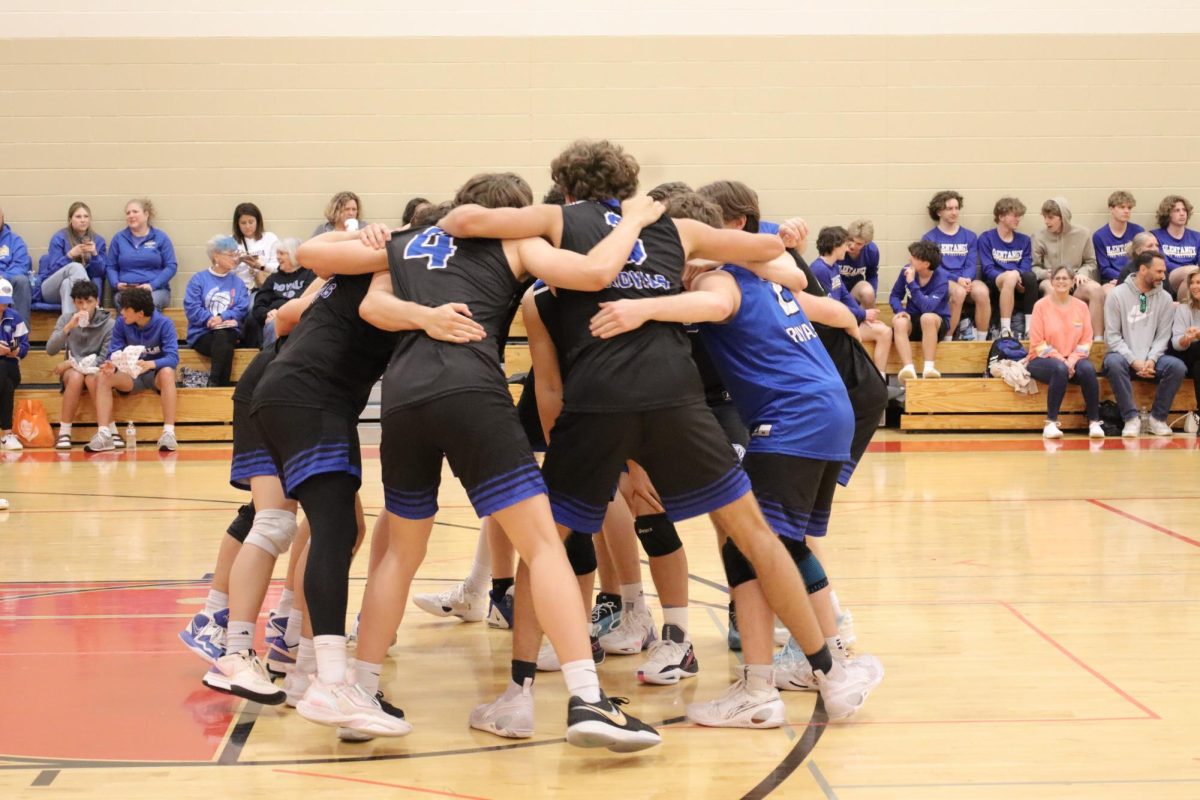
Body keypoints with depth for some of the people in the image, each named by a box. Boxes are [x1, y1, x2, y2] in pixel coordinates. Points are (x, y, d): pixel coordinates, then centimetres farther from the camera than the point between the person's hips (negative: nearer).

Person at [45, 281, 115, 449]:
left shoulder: (109, 324, -7)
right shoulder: (66, 319, 1)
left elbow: (105, 359, -9)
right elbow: (50, 350, -10)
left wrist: (73, 363, -10)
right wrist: (69, 327, -24)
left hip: (95, 369, -1)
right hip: (71, 372, 1)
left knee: (91, 378, -36)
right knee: (76, 377, -34)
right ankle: (64, 433, -29)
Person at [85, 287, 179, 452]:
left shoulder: (164, 324, -16)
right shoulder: (121, 323, -6)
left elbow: (173, 358, -25)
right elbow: (114, 352, -6)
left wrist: (150, 364, -44)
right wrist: (111, 365, -31)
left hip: (156, 373, -3)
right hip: (131, 375, 3)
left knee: (167, 372, -38)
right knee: (102, 376, -23)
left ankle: (169, 433, -40)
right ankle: (104, 434, -30)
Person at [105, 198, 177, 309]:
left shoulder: (160, 237, 10)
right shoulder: (119, 238, 15)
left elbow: (171, 266, 4)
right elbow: (110, 267, 16)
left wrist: (152, 285, -10)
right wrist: (116, 284, -5)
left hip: (156, 290, -1)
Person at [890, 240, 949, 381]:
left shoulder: (940, 279, -18)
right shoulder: (907, 271, -6)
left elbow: (927, 307, -31)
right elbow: (895, 296, 5)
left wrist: (912, 283, -31)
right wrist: (900, 310, -17)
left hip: (937, 322, -3)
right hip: (913, 319, 3)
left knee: (927, 317, -39)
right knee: (899, 322, -33)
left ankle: (928, 367, -40)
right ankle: (908, 368, -49)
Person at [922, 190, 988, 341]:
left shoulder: (970, 237, 17)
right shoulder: (930, 238, 8)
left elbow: (972, 265, 8)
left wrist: (966, 279, -15)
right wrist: (957, 279, -17)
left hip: (966, 280, 3)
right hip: (942, 283, -3)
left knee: (982, 291, -32)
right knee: (958, 291, -37)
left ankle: (982, 341, -21)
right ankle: (947, 341, -24)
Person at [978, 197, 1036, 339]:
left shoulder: (1024, 240, 17)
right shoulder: (986, 238, 6)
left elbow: (1026, 268, 5)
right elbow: (987, 269, -5)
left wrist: (1017, 277, -19)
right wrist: (1011, 277, -21)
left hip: (1019, 287, 3)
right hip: (994, 284, -3)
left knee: (1031, 277, -31)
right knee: (1011, 276, -37)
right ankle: (1005, 329, -41)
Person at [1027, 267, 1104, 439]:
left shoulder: (1081, 306, 6)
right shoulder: (1041, 305, -3)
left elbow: (1086, 340, 3)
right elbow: (1037, 343, -6)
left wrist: (1072, 360, -14)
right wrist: (1060, 360, -16)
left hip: (1072, 360, 3)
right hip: (1043, 360, -3)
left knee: (1088, 369, -30)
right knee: (1060, 369, -37)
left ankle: (1094, 422, -22)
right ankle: (1051, 423, -30)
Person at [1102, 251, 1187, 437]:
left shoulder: (1165, 298, 6)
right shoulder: (1118, 295, -2)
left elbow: (1162, 336, 2)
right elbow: (1112, 336, -6)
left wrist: (1151, 360, -16)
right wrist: (1134, 361, -18)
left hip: (1151, 359, 2)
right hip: (1124, 356, -2)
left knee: (1177, 366, -26)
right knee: (1113, 363, -36)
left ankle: (1158, 418, -10)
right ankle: (1131, 418, -24)